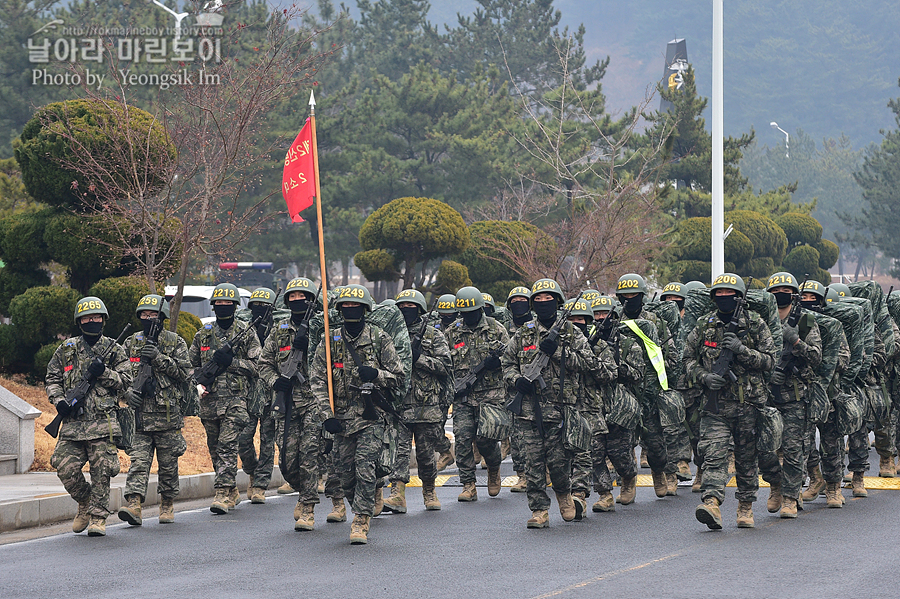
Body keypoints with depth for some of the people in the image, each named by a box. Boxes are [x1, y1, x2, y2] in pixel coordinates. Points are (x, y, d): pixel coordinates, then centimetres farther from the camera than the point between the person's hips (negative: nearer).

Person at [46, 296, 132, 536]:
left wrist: (103, 372, -12)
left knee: (101, 471, -6)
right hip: (72, 422, 2)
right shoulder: (67, 349, 13)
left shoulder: (114, 350, 8)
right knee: (66, 468, -7)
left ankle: (98, 517, 3)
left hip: (103, 421, -2)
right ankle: (85, 504, 18)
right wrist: (58, 400, -3)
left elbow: (125, 381, 4)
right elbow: (52, 378, 15)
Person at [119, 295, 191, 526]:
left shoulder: (175, 342, 3)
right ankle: (133, 505, -20)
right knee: (139, 460, -9)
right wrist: (128, 391, -5)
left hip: (168, 412, -1)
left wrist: (158, 357, -15)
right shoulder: (131, 343, 11)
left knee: (168, 463, 6)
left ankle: (167, 505, 21)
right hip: (140, 413, 1)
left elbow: (183, 372, -6)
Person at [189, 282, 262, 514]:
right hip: (209, 400, 5)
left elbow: (258, 365, -2)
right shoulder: (203, 334, 13)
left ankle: (224, 493, -16)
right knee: (215, 448, 10)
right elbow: (191, 365, 19)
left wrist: (232, 361, -14)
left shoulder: (246, 334, 2)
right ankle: (232, 492, 22)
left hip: (235, 399, -5)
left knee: (227, 445, -14)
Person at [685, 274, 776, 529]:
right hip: (715, 403, 1)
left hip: (749, 403, -1)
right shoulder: (705, 325, 8)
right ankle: (712, 503, -27)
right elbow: (688, 358, 13)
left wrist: (741, 350, -16)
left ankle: (746, 507, 21)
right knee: (713, 453, -15)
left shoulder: (755, 324, 2)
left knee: (746, 457, 8)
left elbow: (769, 360, -1)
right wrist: (704, 376, -6)